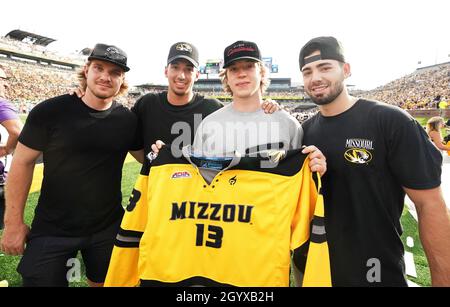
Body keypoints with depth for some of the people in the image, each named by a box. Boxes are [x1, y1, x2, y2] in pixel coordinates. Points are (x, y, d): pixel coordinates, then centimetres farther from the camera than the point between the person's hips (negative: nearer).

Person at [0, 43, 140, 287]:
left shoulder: (128, 120, -5)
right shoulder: (50, 111, -11)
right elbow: (23, 162, -5)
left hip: (108, 227, 3)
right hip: (51, 229, -2)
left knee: (104, 282, 20)